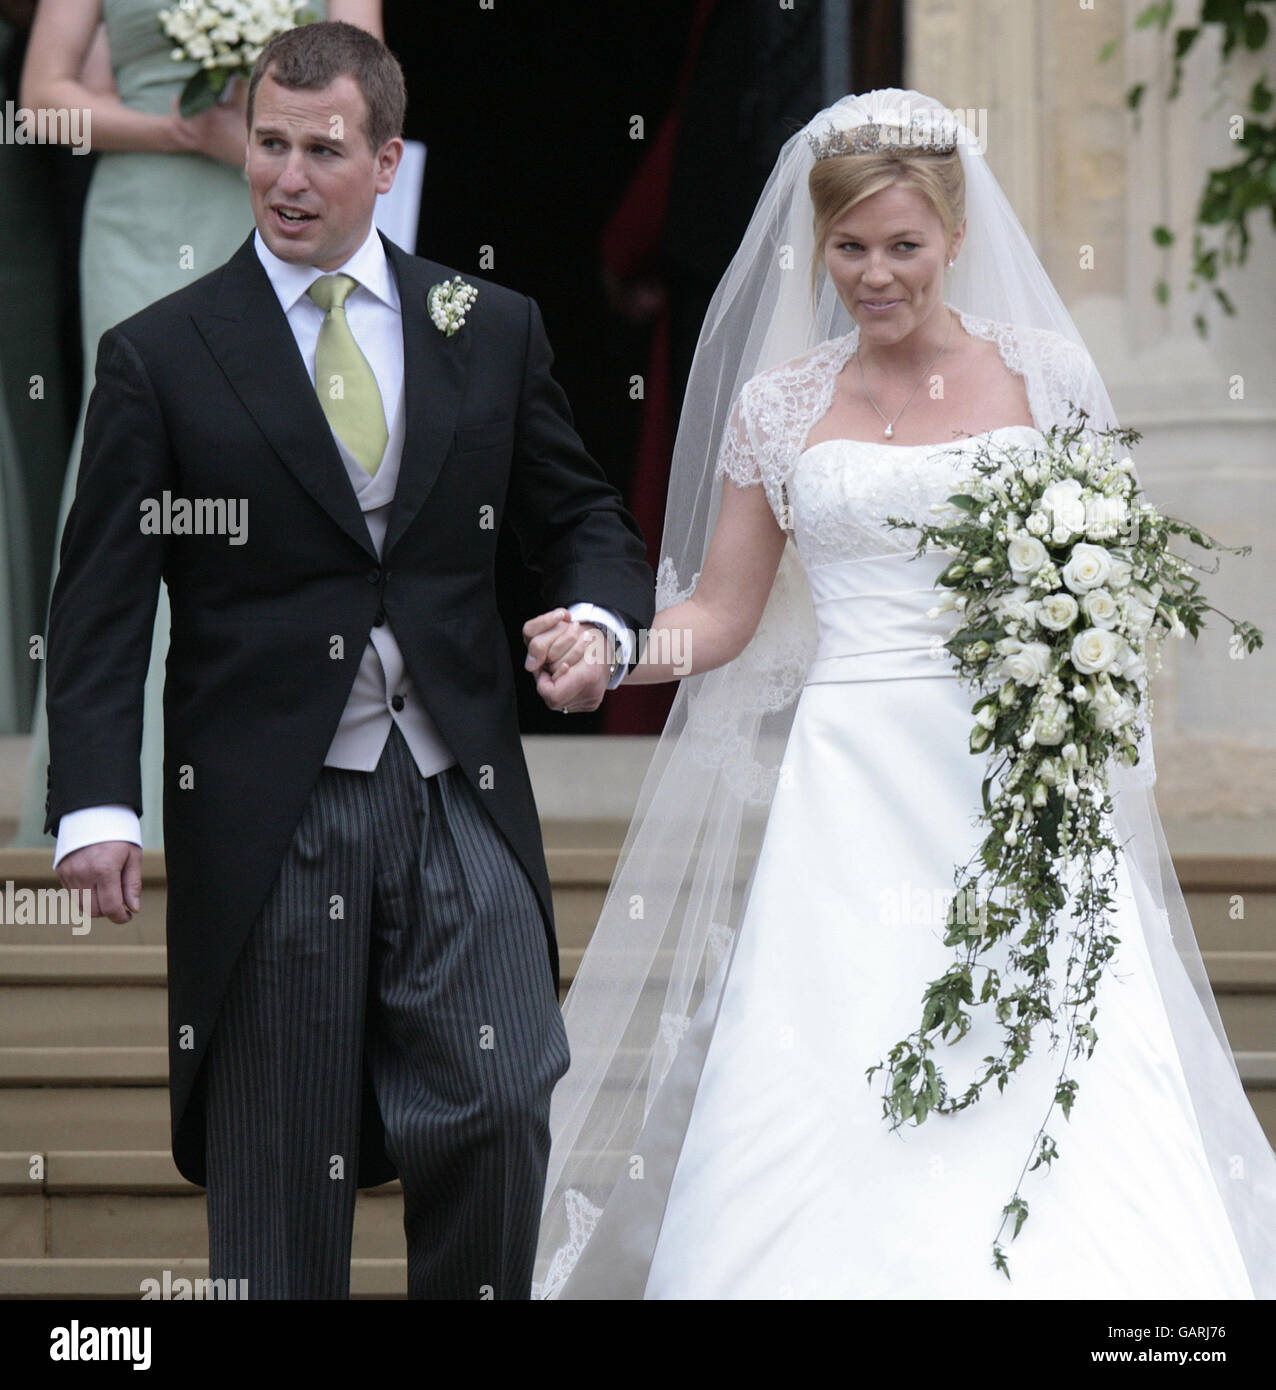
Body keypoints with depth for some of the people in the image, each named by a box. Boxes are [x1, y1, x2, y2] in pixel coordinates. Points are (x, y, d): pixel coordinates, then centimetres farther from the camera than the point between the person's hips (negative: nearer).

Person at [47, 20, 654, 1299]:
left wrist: (600, 618, -6)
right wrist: (95, 805, -14)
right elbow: (100, 603, -2)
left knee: (500, 1109, -8)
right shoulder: (160, 355, 1)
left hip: (461, 804, 2)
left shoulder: (492, 332, 9)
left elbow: (580, 516, 18)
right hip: (270, 811, -2)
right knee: (277, 1169, 3)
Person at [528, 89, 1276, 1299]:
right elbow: (721, 614, 9)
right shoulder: (780, 404, 9)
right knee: (833, 1122, -9)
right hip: (850, 783, 1)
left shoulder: (1038, 375, 7)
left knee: (1052, 1135, -11)